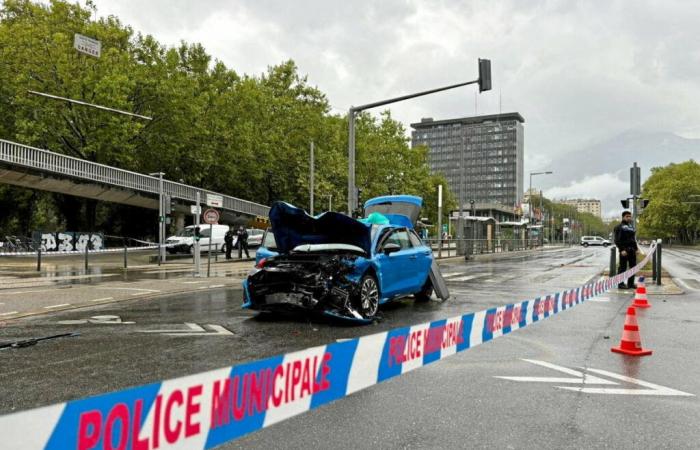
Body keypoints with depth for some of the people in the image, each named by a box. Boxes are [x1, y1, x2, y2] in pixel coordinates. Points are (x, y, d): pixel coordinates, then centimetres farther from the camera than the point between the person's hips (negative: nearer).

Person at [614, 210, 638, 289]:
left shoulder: (631, 226, 19)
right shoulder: (619, 227, -5)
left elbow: (634, 238, 24)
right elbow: (617, 240, -12)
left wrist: (636, 248, 15)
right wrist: (622, 250, -19)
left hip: (632, 250, 8)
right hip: (624, 250, -8)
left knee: (633, 266, 9)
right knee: (623, 267, -5)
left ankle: (631, 283, 17)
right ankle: (620, 284, 0)